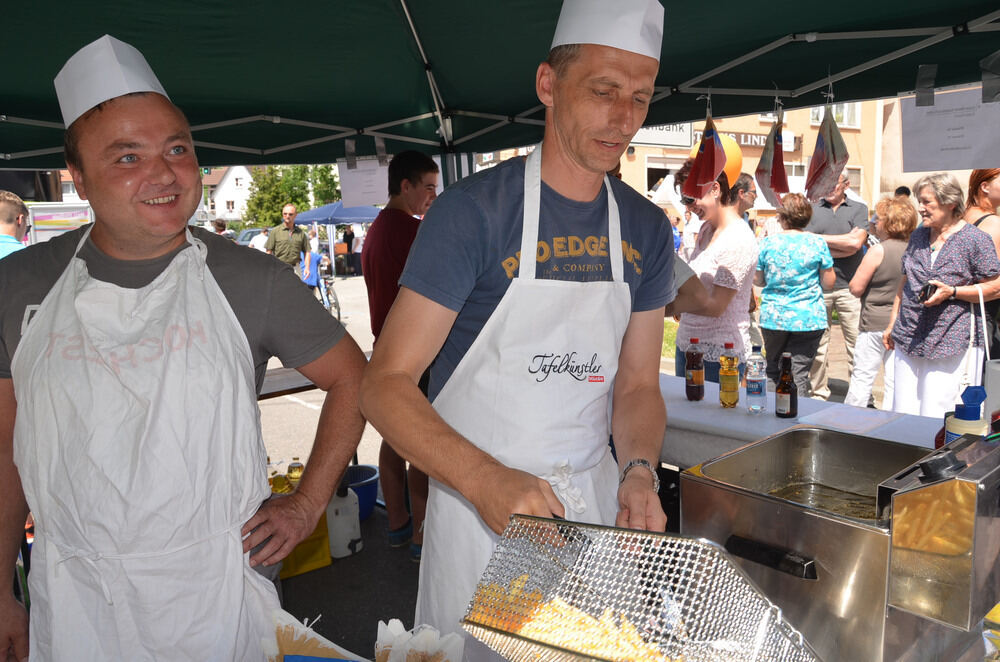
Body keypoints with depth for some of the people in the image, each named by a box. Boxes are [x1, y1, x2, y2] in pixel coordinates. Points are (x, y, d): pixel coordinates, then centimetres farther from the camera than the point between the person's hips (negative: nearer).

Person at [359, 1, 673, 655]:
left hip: (595, 500, 5)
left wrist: (639, 471, -13)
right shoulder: (474, 210, -16)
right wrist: (487, 481, -31)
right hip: (478, 502, -4)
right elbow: (385, 384, -18)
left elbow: (637, 384, 6)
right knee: (474, 648, 13)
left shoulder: (647, 230, 1)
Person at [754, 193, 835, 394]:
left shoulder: (767, 243, -2)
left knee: (772, 372, 14)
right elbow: (828, 283, 1)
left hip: (773, 318, 1)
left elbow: (757, 280, 6)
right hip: (808, 319, -1)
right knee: (799, 374, 2)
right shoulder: (817, 243, -4)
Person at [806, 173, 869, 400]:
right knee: (817, 344, 4)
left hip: (848, 286, -1)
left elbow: (856, 243, -7)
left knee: (856, 343, -3)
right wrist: (844, 242, -5)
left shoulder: (859, 209, 8)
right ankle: (819, 394, 14)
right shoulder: (812, 210, 11)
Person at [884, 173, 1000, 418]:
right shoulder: (918, 236, 13)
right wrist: (892, 324, 18)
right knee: (902, 414, 8)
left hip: (952, 342, -6)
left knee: (937, 420, -6)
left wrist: (951, 292, -19)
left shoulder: (975, 239, -5)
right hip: (908, 340, 6)